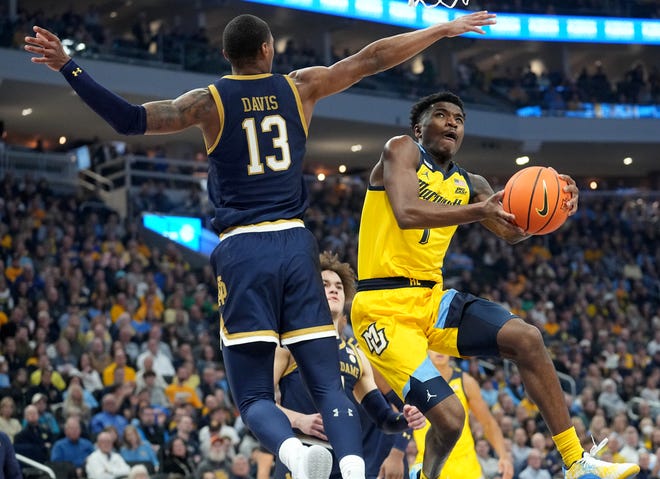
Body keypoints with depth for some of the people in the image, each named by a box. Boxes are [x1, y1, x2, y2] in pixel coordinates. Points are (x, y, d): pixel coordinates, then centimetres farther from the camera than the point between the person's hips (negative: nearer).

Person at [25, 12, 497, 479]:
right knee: (329, 386, 2)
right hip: (296, 244, 2)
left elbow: (130, 119, -8)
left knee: (254, 396, 0)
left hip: (243, 249, -2)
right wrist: (444, 29, 25)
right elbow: (371, 58, 15)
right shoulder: (301, 86, 9)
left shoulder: (209, 101, 2)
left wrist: (68, 66, -6)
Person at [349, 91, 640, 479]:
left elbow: (512, 232, 9)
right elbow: (406, 213, -22)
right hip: (384, 307, -7)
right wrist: (479, 211, -34)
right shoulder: (402, 150, -5)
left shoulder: (469, 185, 15)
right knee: (449, 417, -19)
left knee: (526, 338, -13)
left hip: (431, 298, 7)